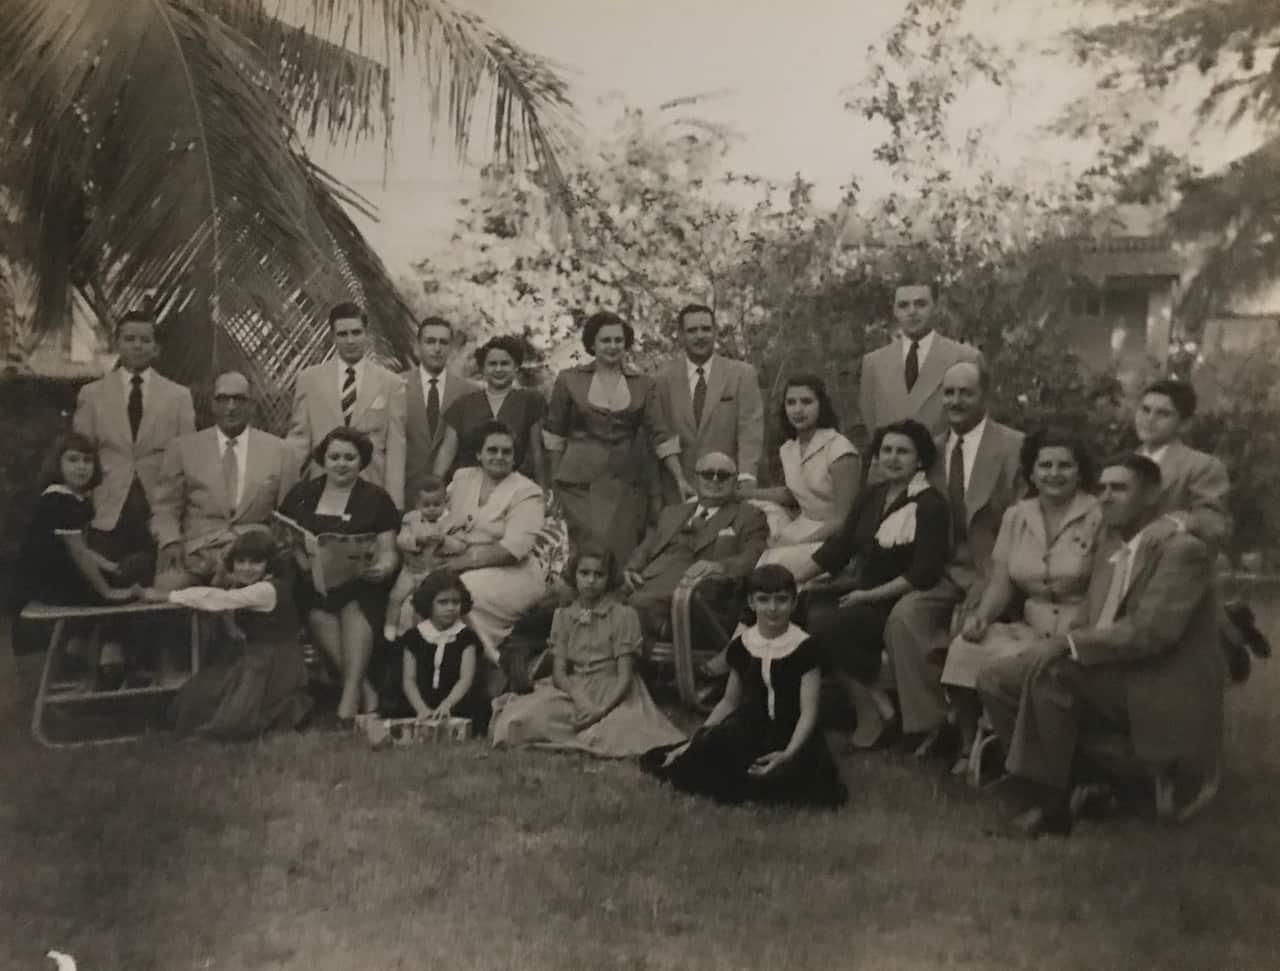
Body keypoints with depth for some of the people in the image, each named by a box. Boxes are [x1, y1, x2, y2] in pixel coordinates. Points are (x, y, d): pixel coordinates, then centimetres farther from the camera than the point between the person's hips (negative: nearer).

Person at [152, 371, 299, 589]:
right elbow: (165, 510, 11)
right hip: (196, 552, 1)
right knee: (168, 584, -32)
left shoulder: (280, 451, 12)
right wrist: (171, 542, -9)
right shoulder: (182, 448, 13)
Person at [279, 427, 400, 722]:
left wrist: (383, 568, -19)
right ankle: (364, 689, -22)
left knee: (355, 609, -33)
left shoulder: (376, 499, 11)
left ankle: (350, 693, -31)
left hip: (360, 584, -1)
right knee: (319, 616, -30)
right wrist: (302, 560, -9)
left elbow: (388, 551, 5)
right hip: (312, 583, 1)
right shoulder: (301, 494, 16)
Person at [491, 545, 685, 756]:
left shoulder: (623, 615, 0)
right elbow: (559, 671, 3)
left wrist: (602, 709, -21)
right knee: (524, 719, -25)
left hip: (613, 694, -2)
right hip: (573, 690, 3)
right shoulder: (563, 616, 10)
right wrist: (580, 699, -18)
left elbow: (625, 675, -6)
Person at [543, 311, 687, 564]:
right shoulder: (569, 379, 3)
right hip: (582, 483, -2)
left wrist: (681, 480, -5)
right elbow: (554, 434, 8)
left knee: (624, 553, -1)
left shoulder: (643, 385, 7)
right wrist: (555, 482, 6)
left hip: (627, 484, 2)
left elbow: (661, 435, 3)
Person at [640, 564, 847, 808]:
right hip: (750, 729, 3)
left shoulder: (804, 647, -7)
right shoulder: (741, 645, 6)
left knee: (783, 775, -31)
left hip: (791, 735, -3)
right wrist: (692, 743, 9)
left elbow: (809, 710, -12)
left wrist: (789, 753, -28)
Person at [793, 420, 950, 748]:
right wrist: (792, 579, 1)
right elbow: (839, 547, 11)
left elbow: (924, 574, -16)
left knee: (830, 628, -28)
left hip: (903, 603, -6)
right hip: (863, 593, 6)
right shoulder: (873, 494, 12)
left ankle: (870, 708, -6)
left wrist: (870, 596, -18)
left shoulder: (931, 505, -8)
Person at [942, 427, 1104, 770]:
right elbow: (1001, 583, 8)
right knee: (965, 650, -20)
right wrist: (982, 614, -12)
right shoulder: (1015, 516, 11)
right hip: (1031, 629, 5)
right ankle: (971, 747, -5)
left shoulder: (1097, 516, -5)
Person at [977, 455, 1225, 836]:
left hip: (1161, 693, -9)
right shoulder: (1110, 549, 15)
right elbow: (1091, 626, 14)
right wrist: (1059, 646, -8)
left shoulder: (1183, 550, -12)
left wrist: (1067, 643, -25)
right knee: (995, 678, -2)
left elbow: (1150, 631, -23)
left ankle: (1052, 805, -17)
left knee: (1051, 673, -30)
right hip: (1107, 677, 9)